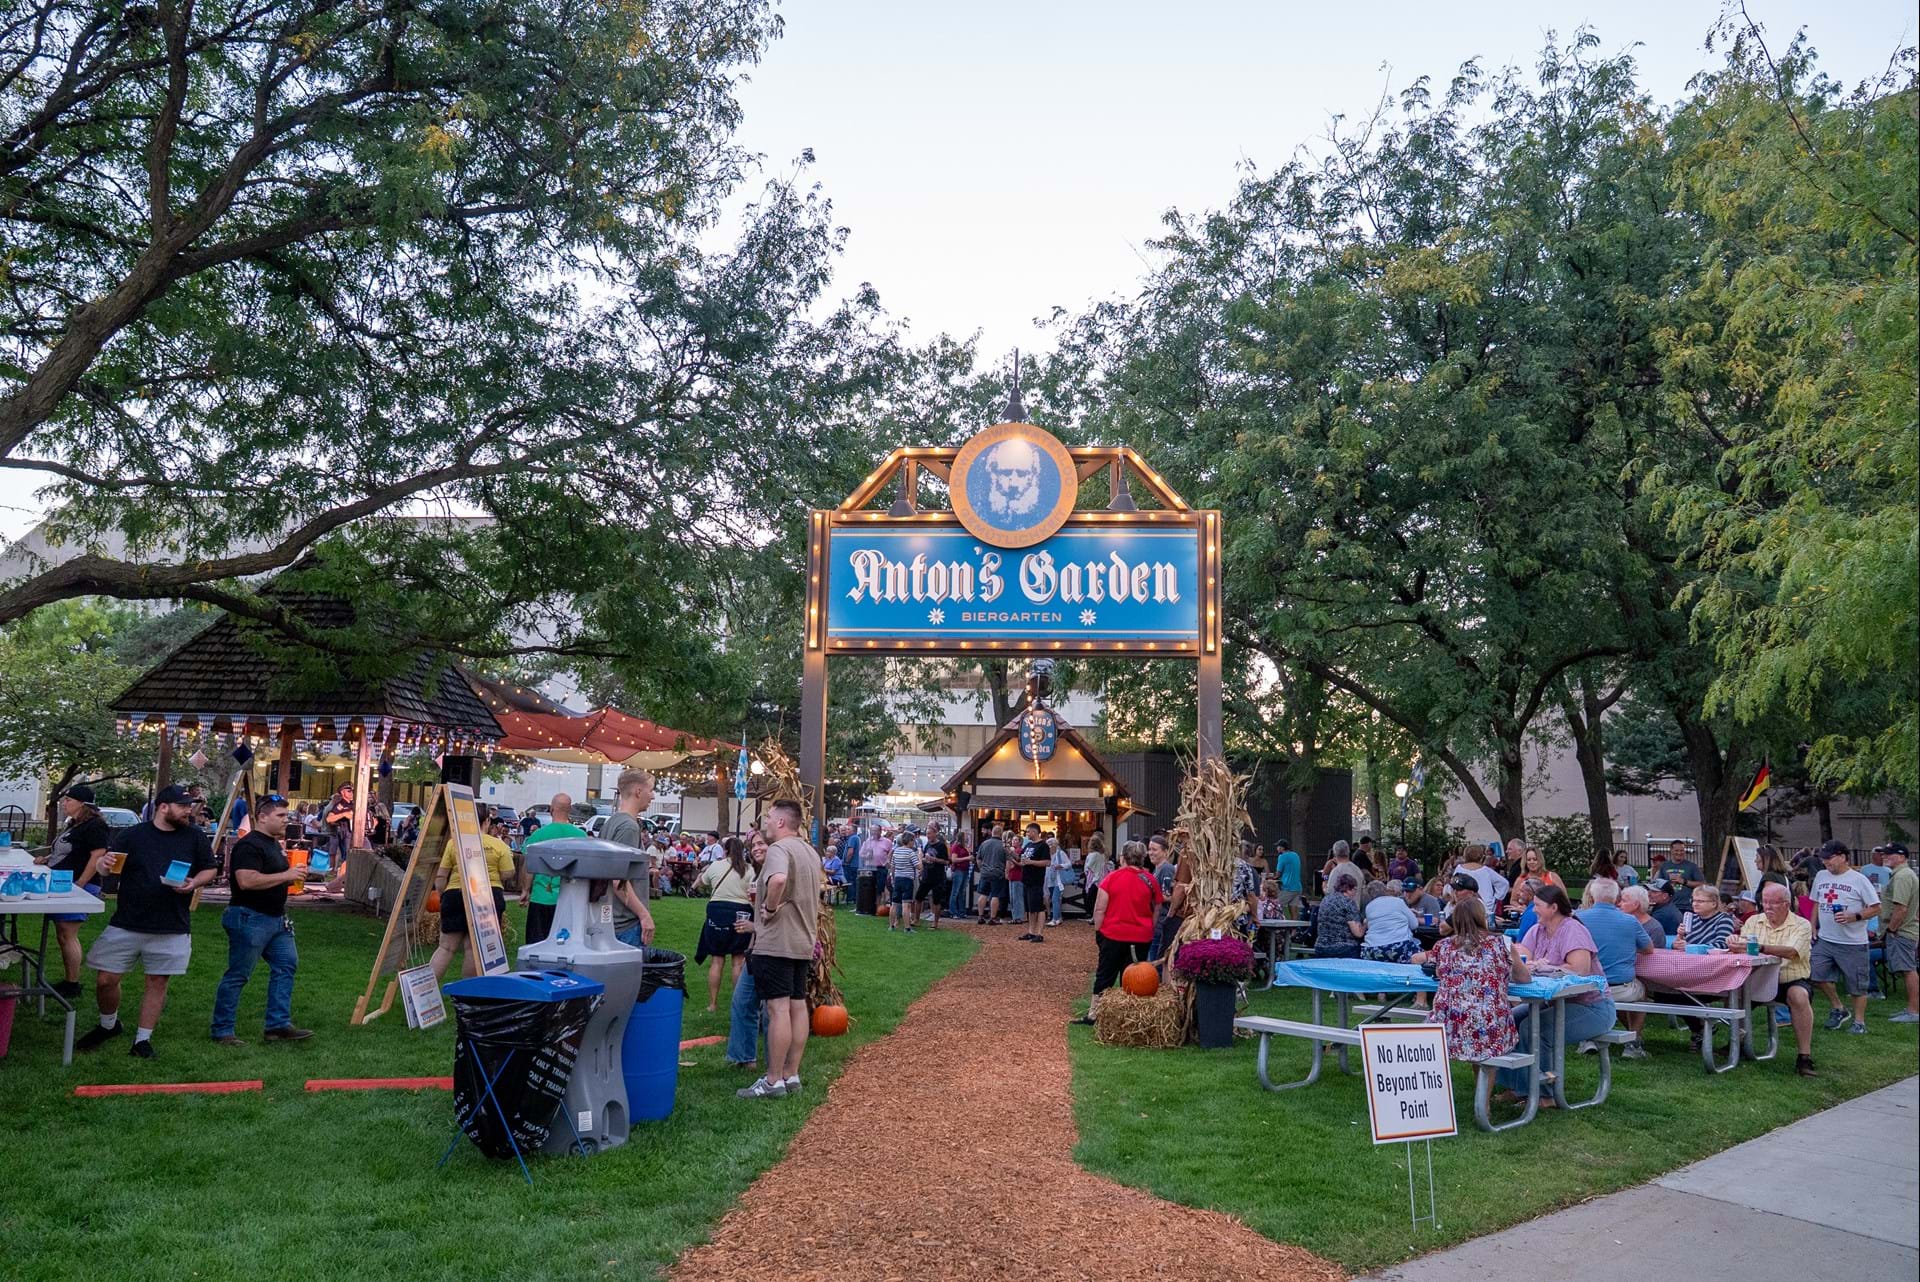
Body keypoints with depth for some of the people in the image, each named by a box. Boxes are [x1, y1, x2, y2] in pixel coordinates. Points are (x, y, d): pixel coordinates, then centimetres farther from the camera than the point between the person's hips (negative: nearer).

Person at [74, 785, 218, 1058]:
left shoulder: (196, 838, 3)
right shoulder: (133, 835, 0)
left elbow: (210, 869, 10)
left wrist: (195, 883, -10)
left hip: (172, 929, 0)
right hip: (126, 924, 0)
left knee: (157, 982, 5)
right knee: (105, 980, 3)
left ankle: (143, 1040, 18)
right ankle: (109, 1025, 31)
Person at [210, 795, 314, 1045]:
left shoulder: (275, 844, 15)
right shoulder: (249, 845, -17)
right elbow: (247, 881, -29)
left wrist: (293, 875, 11)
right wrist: (286, 876, -25)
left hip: (276, 918, 10)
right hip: (249, 918, -10)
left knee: (287, 964, 7)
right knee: (237, 975, -1)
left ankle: (279, 1025, 11)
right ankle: (222, 1031, 9)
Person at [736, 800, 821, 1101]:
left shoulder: (779, 849, -16)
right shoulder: (810, 851, 16)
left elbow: (778, 879, -37)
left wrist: (770, 907, -22)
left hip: (777, 943, -10)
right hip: (804, 941, 10)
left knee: (778, 1008, -7)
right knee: (798, 1006, 11)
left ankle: (773, 1081, -3)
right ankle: (791, 1075, 17)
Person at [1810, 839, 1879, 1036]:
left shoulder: (1859, 880, -9)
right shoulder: (1821, 876, 8)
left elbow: (1876, 908, -8)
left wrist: (1854, 917, -22)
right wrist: (1813, 927, 11)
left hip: (1852, 943, -5)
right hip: (1825, 939, 5)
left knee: (1857, 984, 4)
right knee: (1818, 975, 1)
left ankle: (1859, 1021, 18)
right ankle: (1837, 1009, 22)